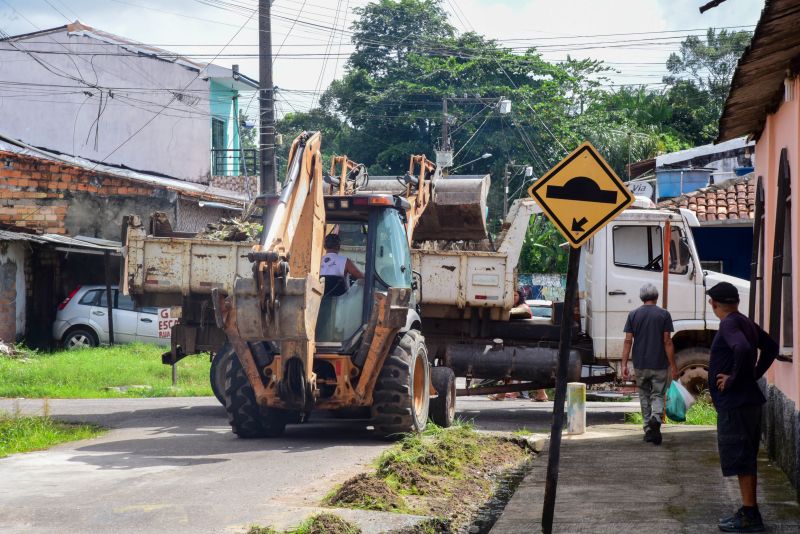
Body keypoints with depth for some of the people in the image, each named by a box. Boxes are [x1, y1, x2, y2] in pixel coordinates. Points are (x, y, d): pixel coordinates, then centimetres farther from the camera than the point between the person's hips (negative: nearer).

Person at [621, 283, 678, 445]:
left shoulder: (633, 315, 2)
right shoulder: (664, 314, -4)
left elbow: (628, 341, -2)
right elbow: (667, 342, -7)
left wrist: (624, 365, -1)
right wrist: (673, 365, -2)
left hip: (640, 365, 2)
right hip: (659, 365, -2)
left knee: (644, 397, 14)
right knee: (658, 395, 6)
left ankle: (648, 430, 15)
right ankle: (656, 417, -22)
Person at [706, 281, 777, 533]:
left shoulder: (729, 324, -14)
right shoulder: (746, 323, 14)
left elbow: (743, 349, -33)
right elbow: (771, 347, 25)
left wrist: (734, 378, -21)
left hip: (734, 402, -10)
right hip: (748, 401, 10)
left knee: (739, 459, -7)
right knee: (745, 458, 15)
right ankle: (748, 512, 20)